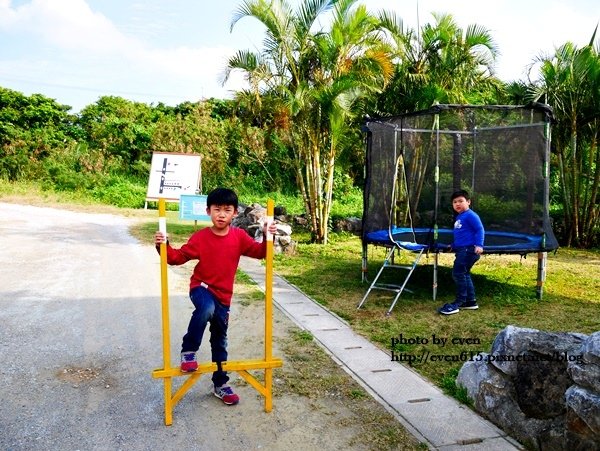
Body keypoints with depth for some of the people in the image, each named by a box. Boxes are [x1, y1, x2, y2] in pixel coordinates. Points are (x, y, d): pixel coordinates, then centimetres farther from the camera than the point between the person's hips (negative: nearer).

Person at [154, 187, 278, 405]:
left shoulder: (239, 236, -6)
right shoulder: (200, 237, -12)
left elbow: (260, 252, -2)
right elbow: (178, 257, -9)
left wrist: (268, 237, -19)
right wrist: (163, 246, -26)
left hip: (223, 295, 3)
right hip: (201, 287, -3)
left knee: (220, 341, 13)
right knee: (206, 308, -39)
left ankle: (220, 384, 30)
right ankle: (188, 351, -16)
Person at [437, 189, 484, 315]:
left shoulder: (470, 215, -11)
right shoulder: (458, 217, 18)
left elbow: (480, 230, -16)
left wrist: (479, 245, -26)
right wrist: (453, 246, 34)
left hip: (469, 250, -10)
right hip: (462, 250, 10)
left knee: (458, 273, -10)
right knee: (464, 274, 14)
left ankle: (458, 303, -2)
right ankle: (471, 301, 23)